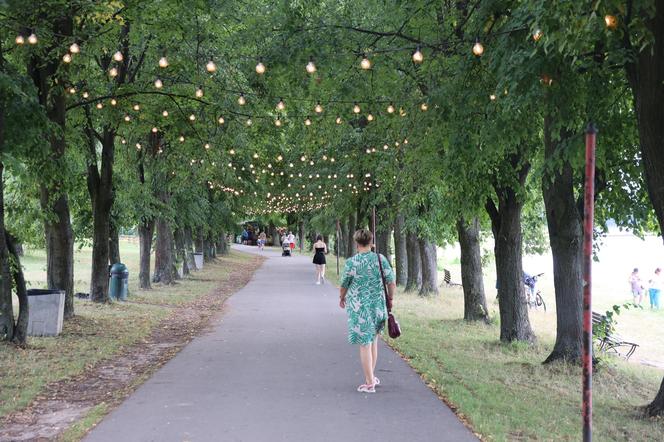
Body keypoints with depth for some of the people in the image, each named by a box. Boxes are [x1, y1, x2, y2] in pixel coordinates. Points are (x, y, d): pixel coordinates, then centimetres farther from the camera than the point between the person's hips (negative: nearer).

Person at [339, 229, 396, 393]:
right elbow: (392, 283, -1)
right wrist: (390, 299, 16)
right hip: (378, 306, 4)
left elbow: (343, 286, 2)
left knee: (365, 345, 3)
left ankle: (370, 383, 9)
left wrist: (342, 299, 22)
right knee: (373, 341, 20)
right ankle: (371, 377, 31)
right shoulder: (381, 259, -4)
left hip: (359, 308, -3)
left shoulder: (351, 263, -11)